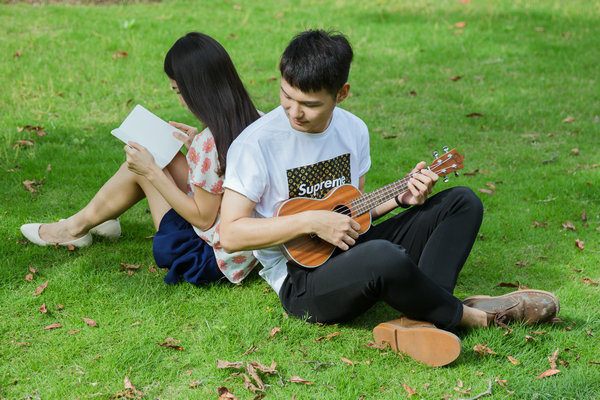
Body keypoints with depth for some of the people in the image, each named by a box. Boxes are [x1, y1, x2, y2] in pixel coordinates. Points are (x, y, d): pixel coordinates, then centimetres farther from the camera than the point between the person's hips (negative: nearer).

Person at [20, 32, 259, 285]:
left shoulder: (207, 145, -28)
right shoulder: (253, 120, -5)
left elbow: (203, 218, -19)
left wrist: (152, 172, -15)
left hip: (215, 260, -8)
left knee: (141, 169, 4)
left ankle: (77, 226, 30)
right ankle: (102, 218, 37)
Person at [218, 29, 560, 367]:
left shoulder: (353, 130, 5)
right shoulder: (256, 145, -15)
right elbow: (231, 234, -17)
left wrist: (400, 198, -2)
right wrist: (310, 220, -22)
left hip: (350, 250, 8)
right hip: (302, 281, -7)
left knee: (463, 202, -2)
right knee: (385, 258, -40)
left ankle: (418, 319, -24)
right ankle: (468, 315, -9)